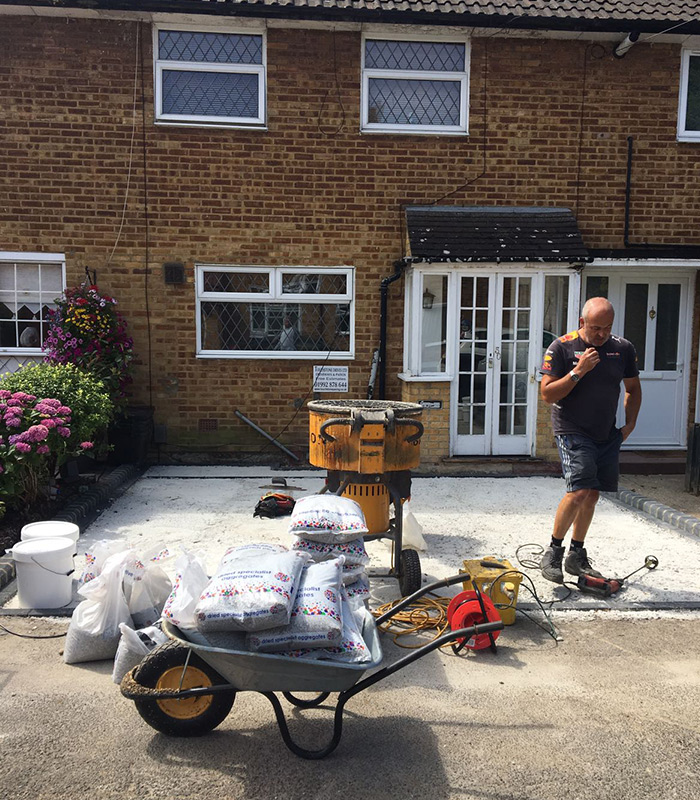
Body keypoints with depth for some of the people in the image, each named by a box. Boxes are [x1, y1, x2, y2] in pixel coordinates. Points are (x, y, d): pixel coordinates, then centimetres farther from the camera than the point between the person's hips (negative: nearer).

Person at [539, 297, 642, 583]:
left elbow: (633, 388, 18)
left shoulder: (623, 348, 4)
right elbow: (547, 394, -12)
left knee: (592, 495, 9)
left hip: (607, 435, 5)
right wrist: (578, 371, -21)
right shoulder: (562, 348, -9)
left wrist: (630, 423, 8)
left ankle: (577, 557, 24)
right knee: (579, 492, -17)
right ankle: (553, 552, 2)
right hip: (573, 432, -5)